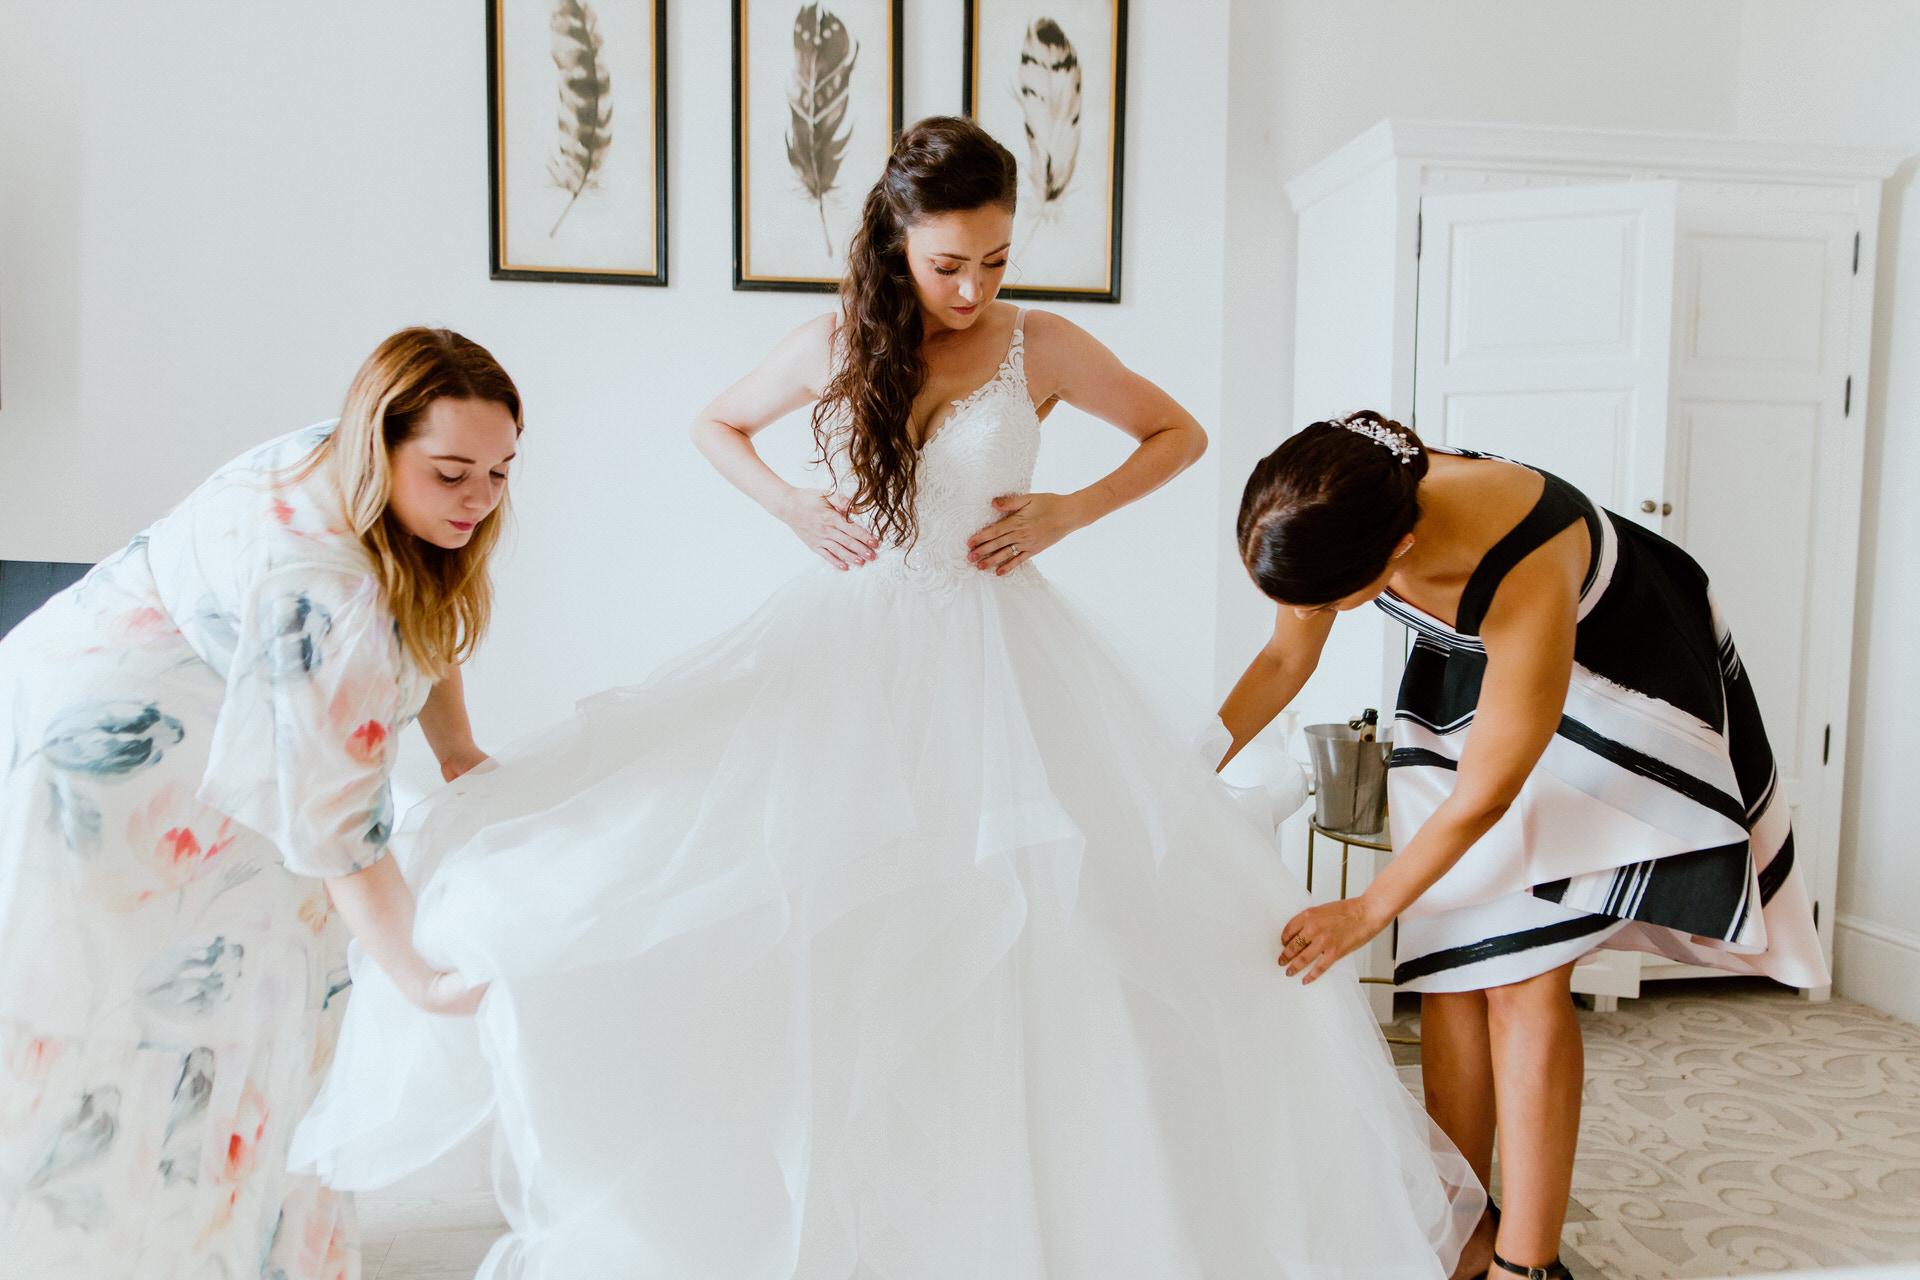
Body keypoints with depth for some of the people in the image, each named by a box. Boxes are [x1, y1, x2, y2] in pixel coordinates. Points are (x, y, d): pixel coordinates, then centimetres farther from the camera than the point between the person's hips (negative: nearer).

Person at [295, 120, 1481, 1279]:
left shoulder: (1044, 348, -3)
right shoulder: (835, 348, 1)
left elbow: (1180, 434, 9)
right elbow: (715, 426, 17)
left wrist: (1073, 511, -5)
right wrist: (794, 509, 0)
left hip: (1002, 658, -1)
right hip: (852, 653, 1)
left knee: (1030, 920, -5)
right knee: (820, 927, -4)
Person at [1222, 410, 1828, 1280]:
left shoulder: (1526, 574, -41)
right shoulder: (1329, 516, -25)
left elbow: (1486, 794, -28)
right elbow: (1286, 659, -5)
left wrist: (1368, 910, -16)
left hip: (1602, 678, -5)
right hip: (1463, 680, 5)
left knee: (1525, 972, -12)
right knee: (1451, 961, 0)